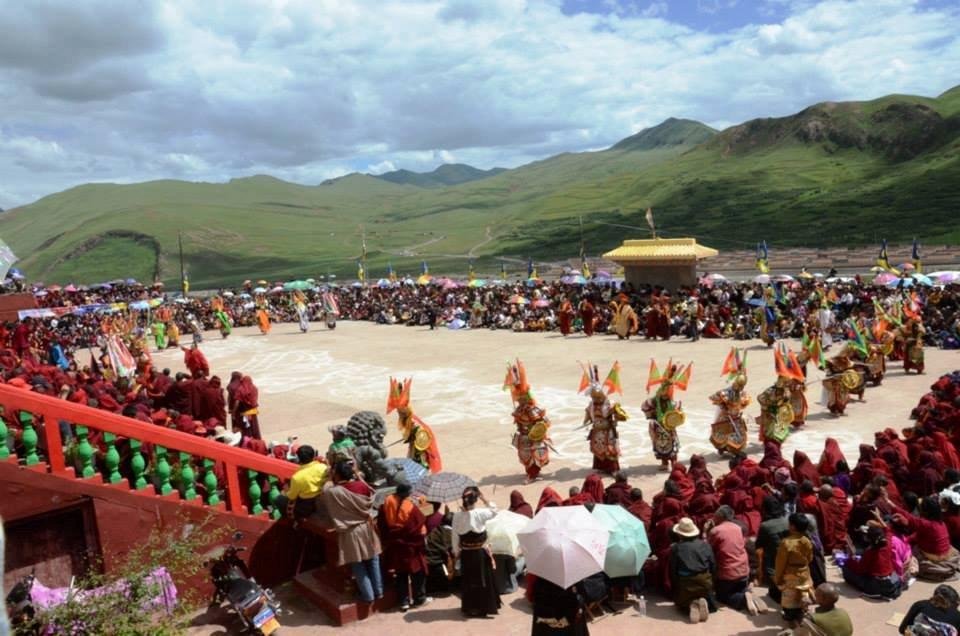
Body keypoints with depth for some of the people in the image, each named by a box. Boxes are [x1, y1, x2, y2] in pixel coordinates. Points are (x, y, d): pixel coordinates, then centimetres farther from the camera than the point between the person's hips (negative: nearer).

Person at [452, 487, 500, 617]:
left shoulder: (457, 516, -11)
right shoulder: (480, 513, -19)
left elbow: (455, 537, -3)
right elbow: (494, 511, 1)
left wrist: (456, 552, 11)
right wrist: (484, 499, -2)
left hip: (466, 553, 2)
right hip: (480, 552, -2)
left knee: (467, 580, 17)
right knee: (483, 580, 13)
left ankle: (469, 607, 26)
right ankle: (484, 607, 21)